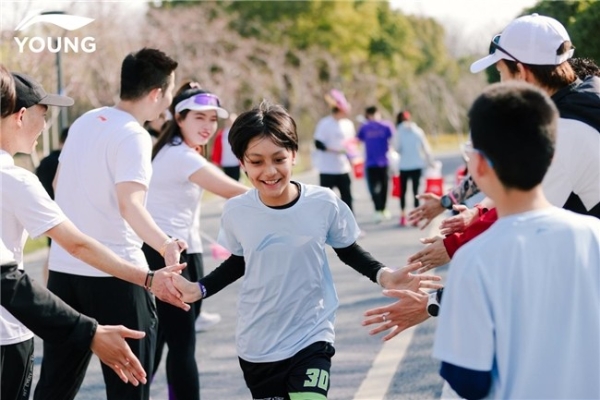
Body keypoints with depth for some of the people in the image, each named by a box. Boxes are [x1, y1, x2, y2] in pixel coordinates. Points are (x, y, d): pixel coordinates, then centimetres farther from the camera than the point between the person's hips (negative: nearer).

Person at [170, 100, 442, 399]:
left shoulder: (324, 204, -15)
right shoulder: (236, 212, -10)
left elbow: (348, 251, 3)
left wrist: (382, 275, -14)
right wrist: (199, 290, -3)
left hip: (311, 338, -2)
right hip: (256, 346, 2)